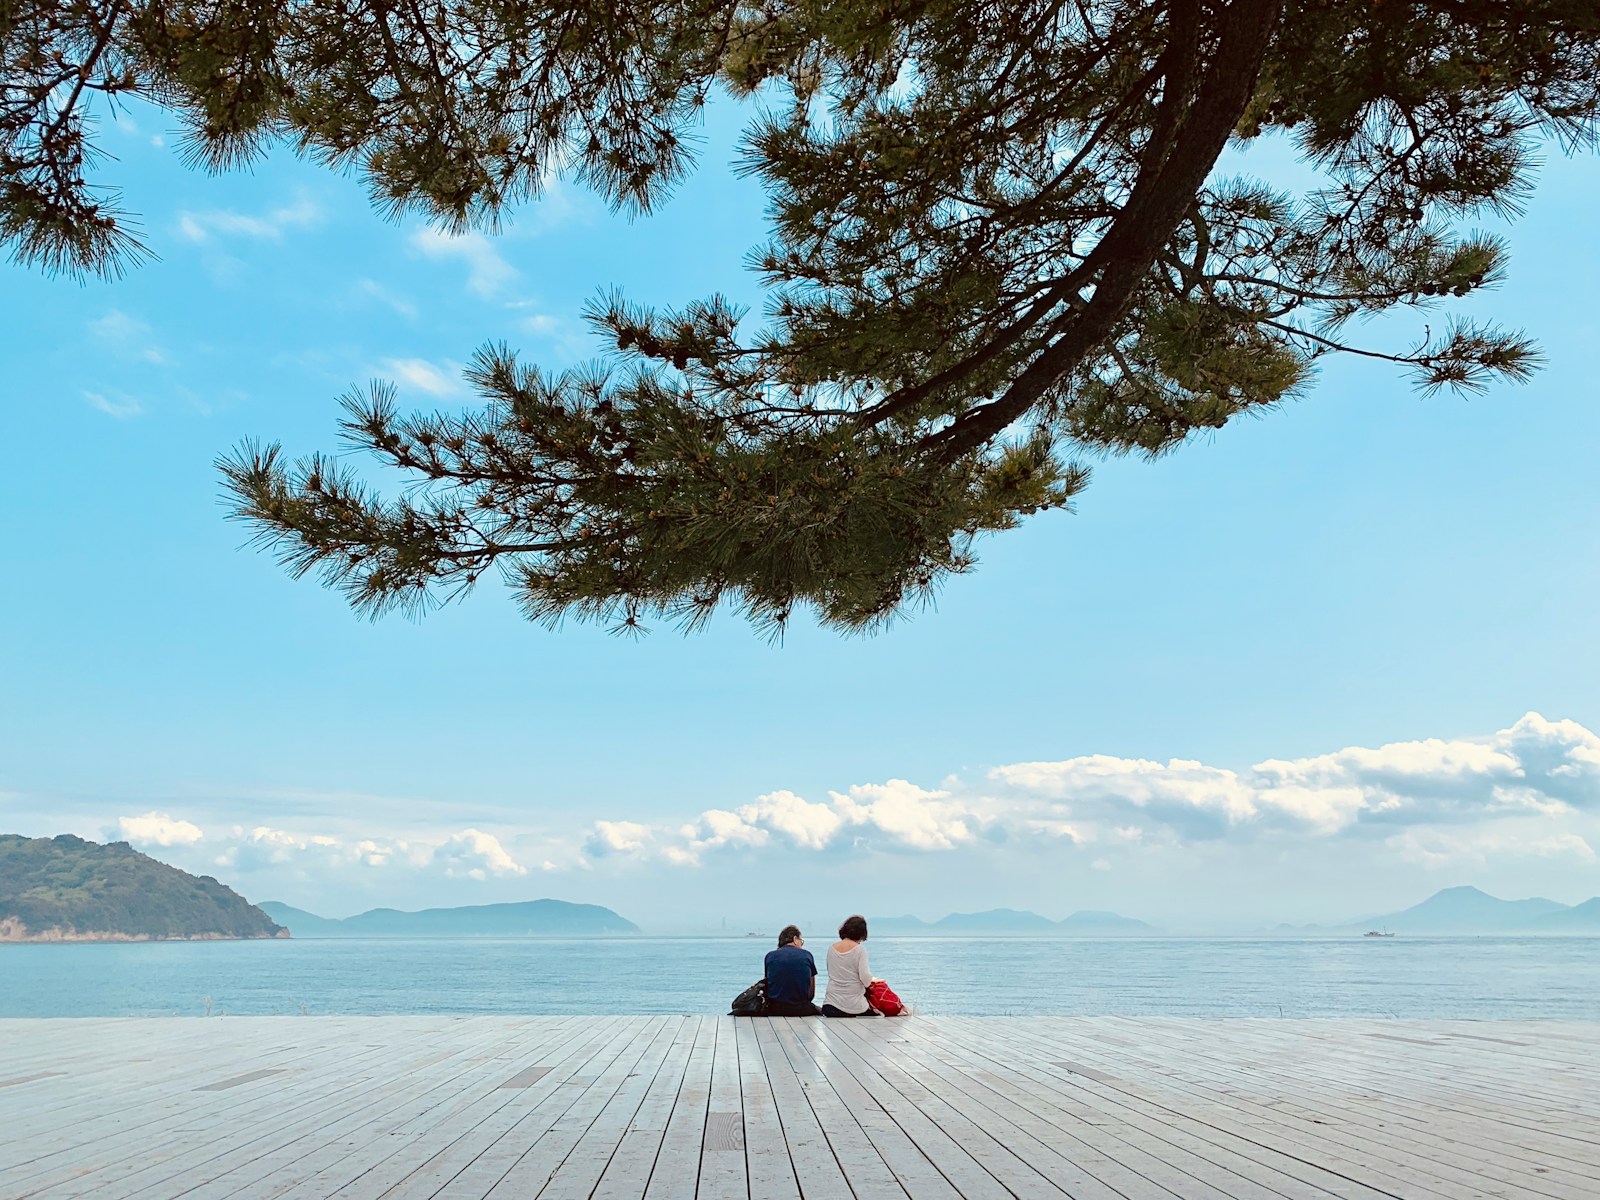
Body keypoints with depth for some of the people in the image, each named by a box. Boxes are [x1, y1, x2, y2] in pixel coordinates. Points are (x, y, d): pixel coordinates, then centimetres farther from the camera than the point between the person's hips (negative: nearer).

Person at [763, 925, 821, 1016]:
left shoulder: (770, 956, 5)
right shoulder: (807, 955, 3)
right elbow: (811, 994, 6)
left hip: (775, 1009, 0)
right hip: (801, 1009, 0)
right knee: (819, 1011, 28)